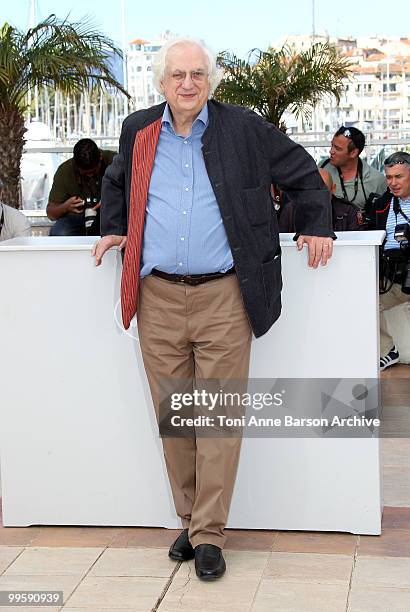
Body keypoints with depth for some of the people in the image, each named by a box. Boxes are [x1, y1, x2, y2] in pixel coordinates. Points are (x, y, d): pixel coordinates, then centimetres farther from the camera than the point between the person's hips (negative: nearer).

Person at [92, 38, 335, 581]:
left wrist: (316, 227, 12)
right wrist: (112, 229, 24)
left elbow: (303, 173, 16)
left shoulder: (245, 129, 4)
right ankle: (190, 520, 22)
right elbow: (115, 181, 33)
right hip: (157, 298, 3)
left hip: (223, 297, -3)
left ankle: (209, 535, 6)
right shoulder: (138, 132, 12)